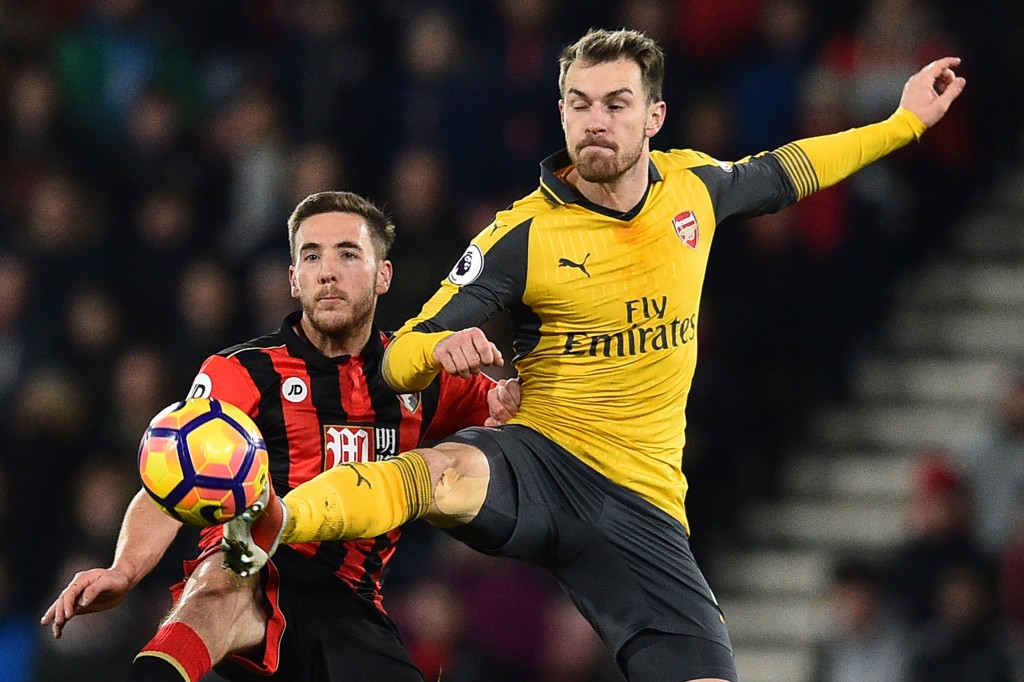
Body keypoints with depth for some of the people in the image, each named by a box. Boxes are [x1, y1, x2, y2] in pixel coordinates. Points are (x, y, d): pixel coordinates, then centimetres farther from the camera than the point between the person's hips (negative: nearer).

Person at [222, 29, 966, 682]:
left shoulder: (691, 185, 6)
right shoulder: (523, 235, -7)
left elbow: (779, 174, 29)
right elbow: (402, 360, -5)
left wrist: (905, 122, 35)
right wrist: (444, 349, -29)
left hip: (644, 503, 4)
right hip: (540, 464, -4)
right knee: (450, 471, -40)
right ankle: (273, 523, -57)